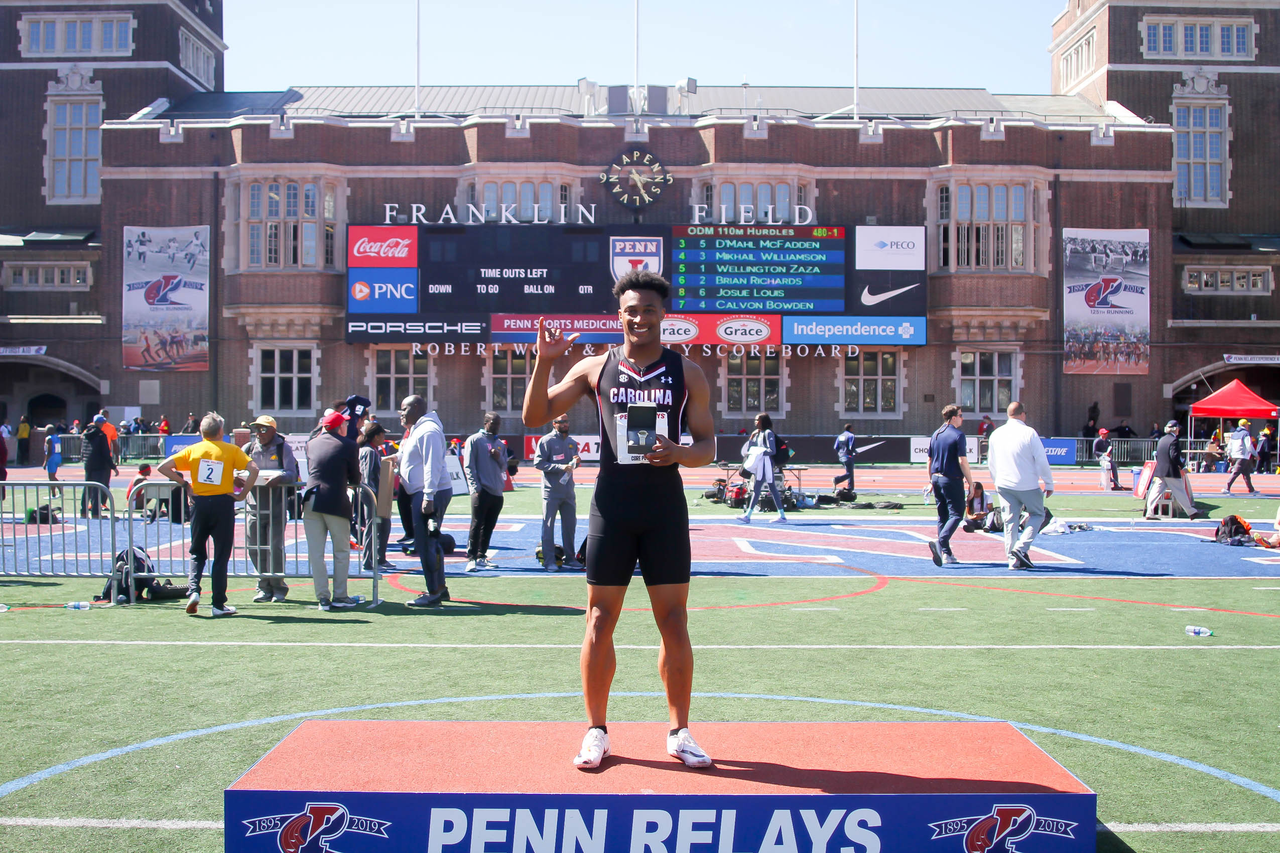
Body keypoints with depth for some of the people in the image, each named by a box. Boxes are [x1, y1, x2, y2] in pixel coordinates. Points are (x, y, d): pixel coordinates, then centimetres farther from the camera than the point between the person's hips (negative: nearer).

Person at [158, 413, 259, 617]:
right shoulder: (231, 450, 1)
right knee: (221, 555, 4)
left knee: (197, 553, 18)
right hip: (223, 503, -2)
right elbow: (253, 468, -12)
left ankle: (193, 590, -3)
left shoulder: (192, 450, 6)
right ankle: (219, 604, 5)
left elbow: (163, 467, 0)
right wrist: (242, 493, -5)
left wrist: (184, 484, 6)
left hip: (200, 503, 2)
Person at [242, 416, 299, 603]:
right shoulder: (249, 448, 11)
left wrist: (278, 479, -32)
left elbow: (292, 474, -10)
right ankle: (264, 587, 15)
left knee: (275, 547, -4)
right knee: (254, 548, 3)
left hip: (276, 505, -4)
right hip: (254, 505, 4)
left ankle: (278, 587, 9)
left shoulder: (283, 448, 0)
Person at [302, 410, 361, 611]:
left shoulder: (312, 444, 12)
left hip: (311, 501, 3)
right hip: (336, 502, -3)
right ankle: (340, 597, 8)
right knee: (341, 552, 8)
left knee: (315, 552, 5)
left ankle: (323, 598, 5)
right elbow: (355, 479, 6)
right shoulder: (349, 445, 1)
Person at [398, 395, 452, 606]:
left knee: (425, 543, -9)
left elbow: (432, 465, -21)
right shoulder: (417, 430, 20)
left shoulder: (428, 430, -14)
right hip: (422, 494, 11)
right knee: (430, 543, 15)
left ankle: (433, 594, -6)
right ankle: (440, 588, 22)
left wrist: (428, 497, -25)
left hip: (432, 493, -11)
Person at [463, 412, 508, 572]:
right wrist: (476, 488, -13)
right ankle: (471, 558, -5)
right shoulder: (474, 440, 0)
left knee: (488, 527, 9)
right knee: (476, 525, -7)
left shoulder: (501, 445, 18)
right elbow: (469, 466, -5)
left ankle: (482, 556, 16)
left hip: (497, 493, 6)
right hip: (481, 492, -6)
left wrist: (499, 458, -3)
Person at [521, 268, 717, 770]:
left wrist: (679, 453, -17)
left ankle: (679, 732, 16)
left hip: (665, 509, 0)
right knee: (600, 620, 2)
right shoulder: (595, 368, 6)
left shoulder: (687, 372, 5)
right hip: (611, 508, 0)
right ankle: (596, 731, 15)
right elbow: (536, 417, 4)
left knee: (674, 622, 3)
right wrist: (544, 362, -9)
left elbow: (707, 446, 4)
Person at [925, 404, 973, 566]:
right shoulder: (958, 435, -11)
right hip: (952, 480, -7)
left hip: (937, 478, 7)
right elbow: (962, 461, -16)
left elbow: (929, 460, 15)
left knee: (942, 516, 12)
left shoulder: (935, 434, 11)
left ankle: (946, 553, 13)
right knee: (956, 514, -4)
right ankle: (940, 542, -24)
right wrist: (970, 481, -10)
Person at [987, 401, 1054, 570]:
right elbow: (1041, 461, -8)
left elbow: (991, 463, 13)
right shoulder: (1029, 433, -9)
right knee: (1037, 514, 13)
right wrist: (1049, 484, 1)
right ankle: (1021, 548, -3)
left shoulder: (996, 434, 5)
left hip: (1004, 485, 4)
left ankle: (1013, 559, 6)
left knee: (1010, 521, 8)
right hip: (1028, 485, -4)